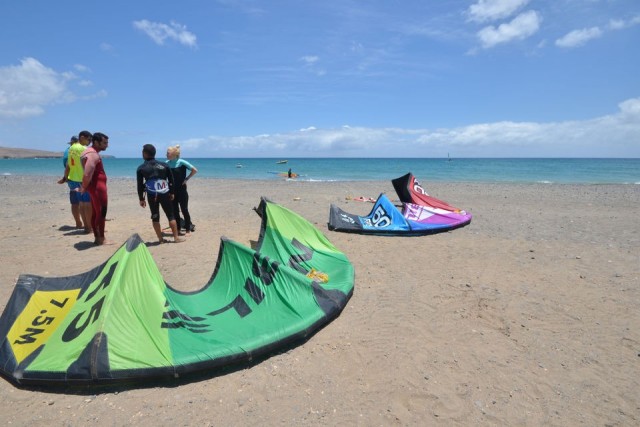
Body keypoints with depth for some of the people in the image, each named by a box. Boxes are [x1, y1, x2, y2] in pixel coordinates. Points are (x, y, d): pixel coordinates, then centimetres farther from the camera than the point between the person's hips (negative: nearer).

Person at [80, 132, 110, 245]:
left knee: (95, 213, 14)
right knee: (101, 213, -3)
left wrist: (84, 186, 15)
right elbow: (87, 175, -27)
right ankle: (101, 239, 4)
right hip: (98, 186, -10)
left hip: (95, 186, 10)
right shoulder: (93, 155, -18)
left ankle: (97, 237, 22)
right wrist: (84, 187, -13)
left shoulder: (89, 151, 16)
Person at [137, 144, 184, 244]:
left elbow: (140, 185, 2)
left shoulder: (141, 168, 0)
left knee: (155, 217, 9)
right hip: (165, 194, 1)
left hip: (151, 195, -1)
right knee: (170, 216, 7)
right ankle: (176, 237, 7)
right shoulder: (164, 165, 5)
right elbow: (171, 180, 7)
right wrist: (172, 193, 15)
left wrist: (141, 199, 9)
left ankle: (160, 238, 10)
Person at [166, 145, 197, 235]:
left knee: (184, 210, -1)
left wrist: (186, 179, -9)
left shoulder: (181, 162, -11)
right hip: (172, 191, 5)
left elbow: (195, 170, -10)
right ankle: (177, 228, 22)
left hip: (182, 190, -5)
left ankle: (188, 229, 9)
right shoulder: (167, 163, 2)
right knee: (175, 210, 10)